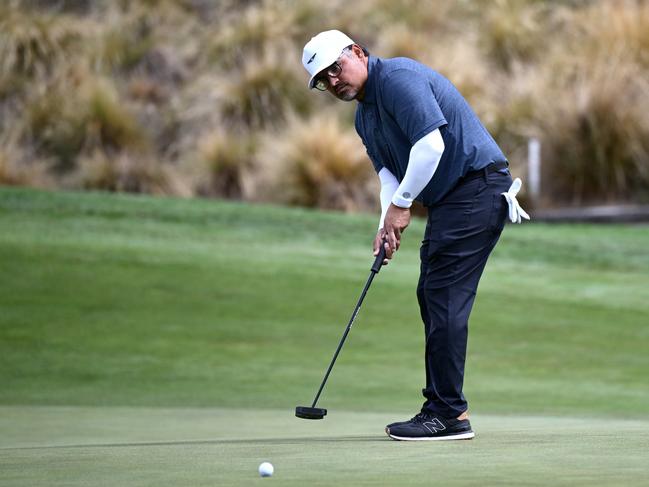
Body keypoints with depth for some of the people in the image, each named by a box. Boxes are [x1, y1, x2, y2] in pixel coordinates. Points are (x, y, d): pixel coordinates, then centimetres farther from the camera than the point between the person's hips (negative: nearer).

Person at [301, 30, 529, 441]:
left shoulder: (398, 78, -14)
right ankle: (446, 407, 16)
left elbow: (431, 144, -24)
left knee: (445, 298, -12)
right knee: (431, 296, 11)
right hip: (451, 199, 11)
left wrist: (401, 204, -14)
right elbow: (389, 172, 16)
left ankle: (448, 415, -11)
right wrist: (388, 224, -3)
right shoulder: (365, 117, 18)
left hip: (478, 187, -11)